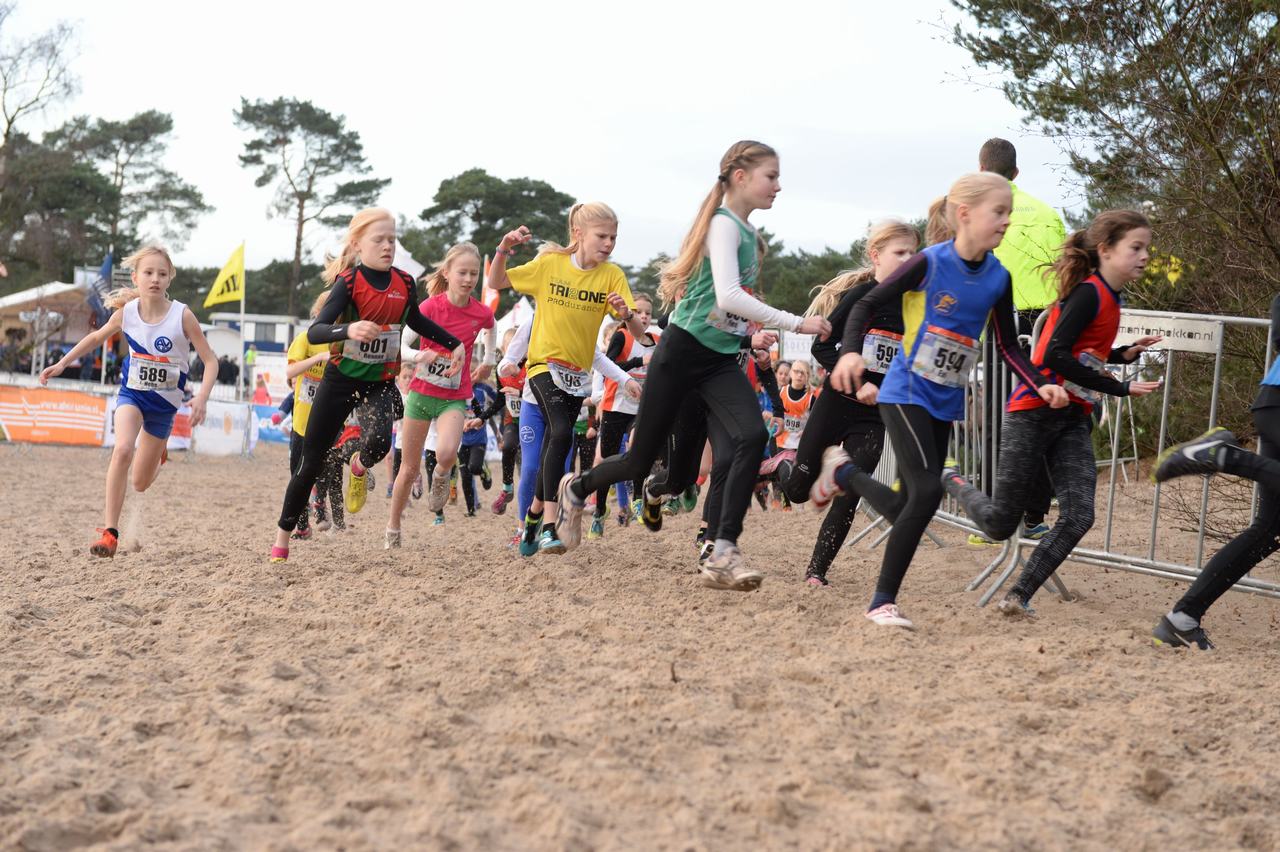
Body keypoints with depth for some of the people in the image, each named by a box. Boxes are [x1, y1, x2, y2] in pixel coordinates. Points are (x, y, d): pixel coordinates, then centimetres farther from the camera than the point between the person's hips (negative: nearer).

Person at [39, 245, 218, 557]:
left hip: (165, 401, 0)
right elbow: (97, 337, 11)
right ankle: (109, 533, -26)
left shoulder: (182, 316, -18)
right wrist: (62, 363, 7)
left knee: (140, 483, 10)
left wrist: (201, 398, -27)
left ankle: (158, 453, 50)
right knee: (123, 449, -31)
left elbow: (210, 360, -13)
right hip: (132, 393, 0)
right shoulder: (126, 312, -10)